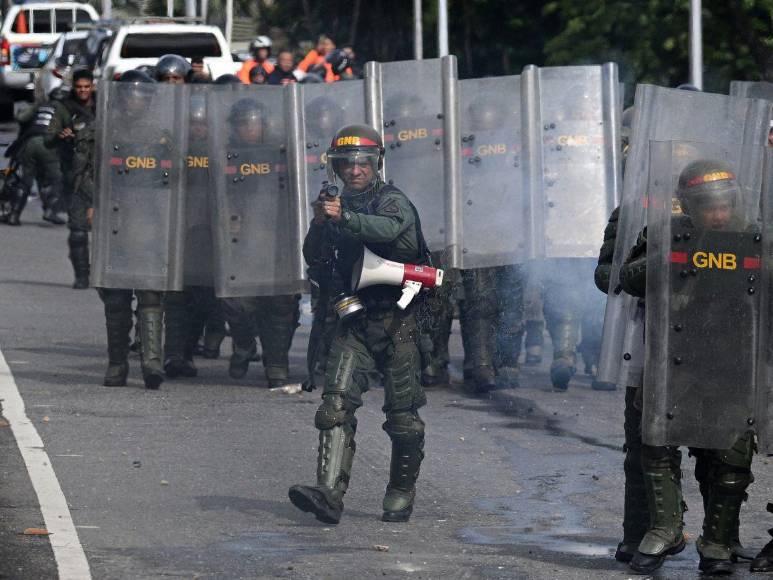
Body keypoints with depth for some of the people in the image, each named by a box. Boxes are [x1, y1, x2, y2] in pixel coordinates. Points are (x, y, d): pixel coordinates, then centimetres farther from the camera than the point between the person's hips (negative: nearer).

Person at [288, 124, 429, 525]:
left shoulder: (394, 201, -4)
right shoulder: (338, 204, 14)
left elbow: (389, 228, -27)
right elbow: (315, 261, 11)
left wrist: (343, 217, -39)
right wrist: (319, 224, -8)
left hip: (397, 322, -4)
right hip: (354, 323, 4)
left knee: (402, 415, 0)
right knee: (336, 405, -13)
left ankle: (402, 493, 17)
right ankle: (329, 494, -23)